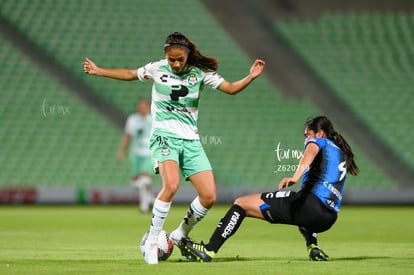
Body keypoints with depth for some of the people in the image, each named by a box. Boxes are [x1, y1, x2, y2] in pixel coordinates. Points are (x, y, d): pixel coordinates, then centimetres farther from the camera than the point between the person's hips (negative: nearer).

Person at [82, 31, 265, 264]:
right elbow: (130, 74, 17)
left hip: (191, 140, 3)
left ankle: (179, 237, 17)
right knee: (171, 185, -30)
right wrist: (98, 71, 18)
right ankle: (151, 242, -17)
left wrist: (251, 77, -19)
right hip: (165, 135, -3)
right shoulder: (157, 69, 0)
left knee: (209, 196, -7)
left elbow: (230, 88, -2)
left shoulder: (200, 73, 0)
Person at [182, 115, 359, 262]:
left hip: (310, 203, -8)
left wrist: (295, 176, -33)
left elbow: (311, 151, -15)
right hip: (328, 219, 8)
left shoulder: (319, 141, 10)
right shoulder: (341, 153, 33)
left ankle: (209, 250, -13)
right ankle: (313, 246, 16)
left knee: (241, 203, -1)